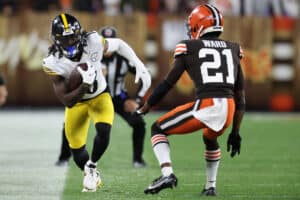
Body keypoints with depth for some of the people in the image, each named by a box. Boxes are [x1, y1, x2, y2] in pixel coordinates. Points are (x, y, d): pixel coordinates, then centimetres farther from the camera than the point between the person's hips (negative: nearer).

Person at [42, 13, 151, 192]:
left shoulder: (93, 42, -28)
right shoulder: (54, 64, -29)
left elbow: (119, 45, -5)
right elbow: (67, 101, -26)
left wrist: (140, 66, -11)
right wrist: (85, 85, -41)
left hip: (100, 96, 0)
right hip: (76, 102, 0)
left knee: (103, 131, -27)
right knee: (77, 150, 5)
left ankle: (91, 167, 1)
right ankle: (92, 177, 38)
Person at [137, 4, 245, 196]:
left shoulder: (190, 48, 8)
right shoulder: (233, 50, 20)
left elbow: (168, 83, 10)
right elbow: (240, 97, 20)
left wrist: (144, 108, 22)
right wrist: (235, 132, 26)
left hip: (205, 106, -5)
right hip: (229, 109, 5)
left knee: (158, 129, 16)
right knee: (210, 139, 38)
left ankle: (167, 173, -5)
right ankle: (211, 186, 34)